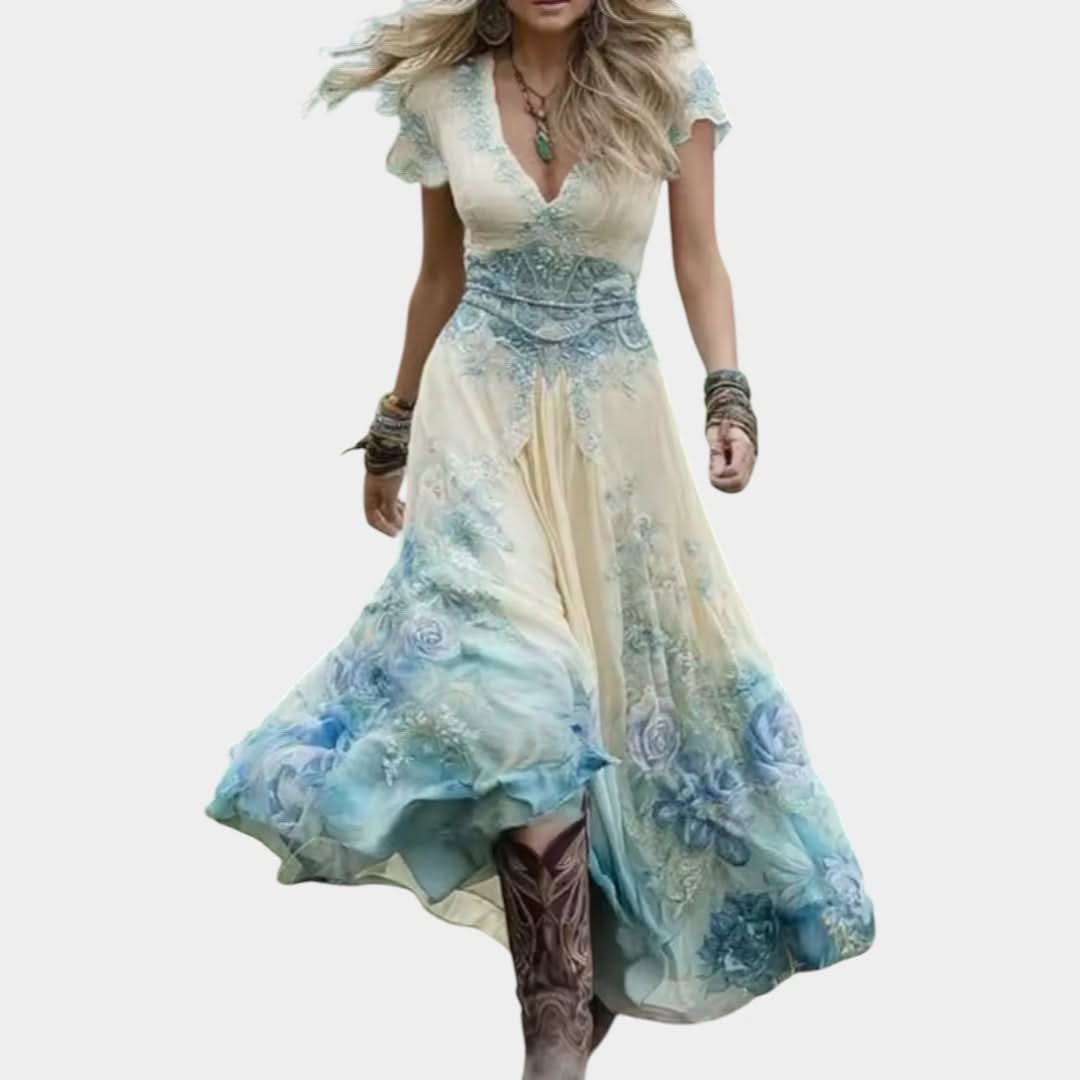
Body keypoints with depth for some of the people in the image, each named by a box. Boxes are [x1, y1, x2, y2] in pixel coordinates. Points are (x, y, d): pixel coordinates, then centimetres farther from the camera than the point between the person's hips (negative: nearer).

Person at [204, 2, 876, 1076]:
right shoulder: (440, 90, 0)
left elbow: (698, 261, 0)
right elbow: (441, 275, 11)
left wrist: (727, 391, -16)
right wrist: (393, 427, 18)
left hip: (612, 413, 1)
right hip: (480, 405, 0)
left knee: (629, 666, 6)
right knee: (517, 688, -13)